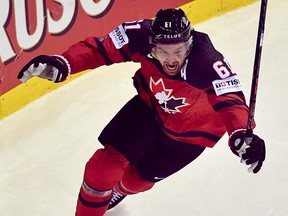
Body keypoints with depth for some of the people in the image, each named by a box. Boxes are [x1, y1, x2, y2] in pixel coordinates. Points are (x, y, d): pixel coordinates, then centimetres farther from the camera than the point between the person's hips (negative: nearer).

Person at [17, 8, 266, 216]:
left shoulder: (208, 64, -43)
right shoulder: (143, 36, -33)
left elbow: (230, 102, -52)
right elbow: (99, 48, -25)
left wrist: (241, 134, -73)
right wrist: (61, 64, -41)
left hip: (192, 129, -2)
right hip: (152, 104, 3)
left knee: (138, 177, 12)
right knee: (106, 162, -4)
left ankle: (118, 191, 50)